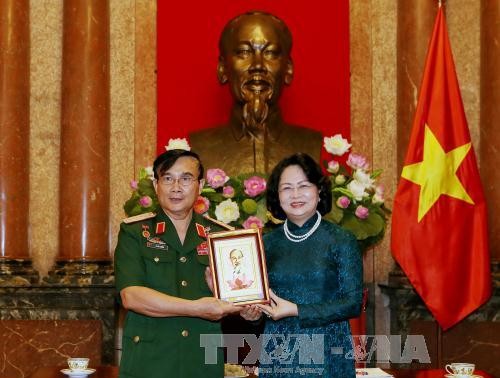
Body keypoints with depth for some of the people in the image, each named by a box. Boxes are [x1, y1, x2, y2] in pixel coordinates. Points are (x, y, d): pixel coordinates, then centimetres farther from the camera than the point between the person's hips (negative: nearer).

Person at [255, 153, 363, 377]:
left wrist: (297, 311, -17)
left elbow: (353, 303, -10)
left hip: (327, 354, -2)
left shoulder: (342, 241, -5)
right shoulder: (268, 243, 4)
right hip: (277, 355, 3)